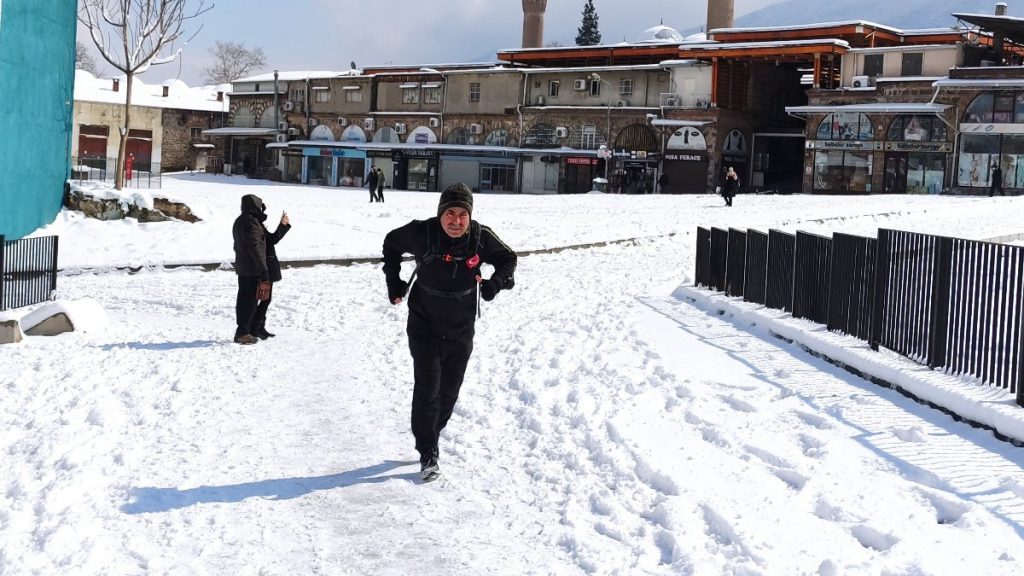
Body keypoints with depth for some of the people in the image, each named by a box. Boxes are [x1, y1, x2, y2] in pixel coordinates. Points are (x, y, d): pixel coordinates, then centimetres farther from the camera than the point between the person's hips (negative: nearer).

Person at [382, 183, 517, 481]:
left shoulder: (482, 237, -14)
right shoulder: (422, 233, -18)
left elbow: (507, 258, 6)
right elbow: (392, 243, 4)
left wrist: (495, 283, -12)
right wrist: (393, 281, 2)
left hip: (461, 329, 3)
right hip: (424, 325, -3)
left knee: (449, 391, 14)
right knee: (426, 389, -8)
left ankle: (430, 436, 38)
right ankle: (428, 455, 2)